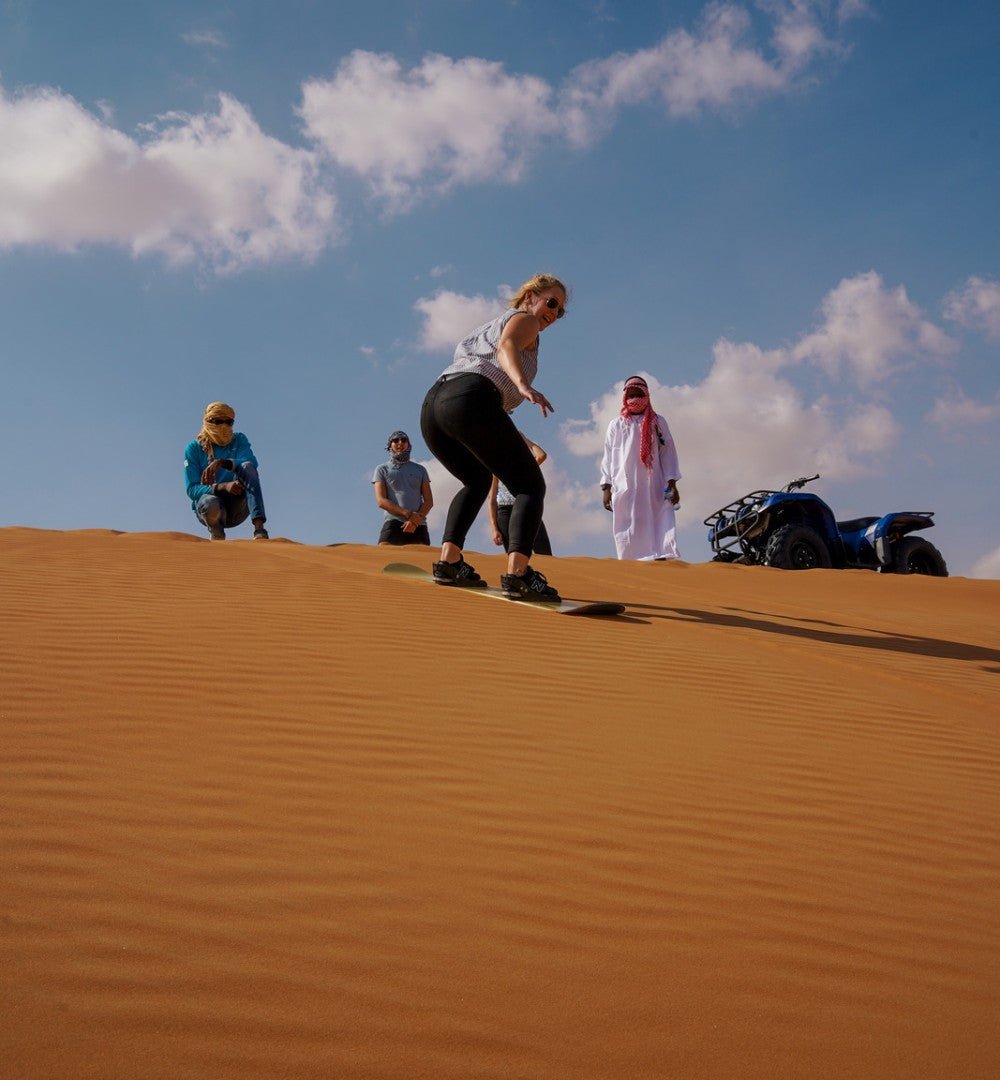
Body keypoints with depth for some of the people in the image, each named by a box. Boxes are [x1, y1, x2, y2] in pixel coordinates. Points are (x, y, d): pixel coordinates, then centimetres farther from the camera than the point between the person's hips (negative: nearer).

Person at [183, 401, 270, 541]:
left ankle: (259, 528, -39)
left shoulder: (239, 440, 7)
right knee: (211, 503, -39)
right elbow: (192, 489, -10)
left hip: (236, 510, 2)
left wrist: (221, 462, -32)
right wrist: (223, 487, -27)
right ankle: (217, 536, -3)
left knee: (247, 467, -24)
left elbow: (252, 462, -16)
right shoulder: (194, 448, 0)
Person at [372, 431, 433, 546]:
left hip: (418, 526, 2)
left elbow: (429, 501, 11)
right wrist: (408, 514, -12)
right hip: (393, 522, -2)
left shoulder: (420, 470, 20)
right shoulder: (382, 469, 13)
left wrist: (416, 520, -10)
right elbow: (381, 500, 0)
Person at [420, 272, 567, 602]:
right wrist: (524, 387, -26)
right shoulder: (524, 319, 15)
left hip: (432, 404, 8)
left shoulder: (486, 327, 39)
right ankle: (517, 573, -25)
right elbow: (506, 347, -7)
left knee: (477, 480, 30)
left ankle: (448, 561, 13)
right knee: (530, 486, -3)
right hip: (472, 399, -8)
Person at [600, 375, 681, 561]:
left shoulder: (657, 422, 13)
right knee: (628, 538, -4)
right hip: (624, 489, 1)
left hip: (654, 489, 0)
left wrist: (672, 484, 0)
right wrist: (606, 488, 4)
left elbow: (668, 453, 9)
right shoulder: (616, 425, 15)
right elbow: (608, 457, 13)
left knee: (662, 529, -14)